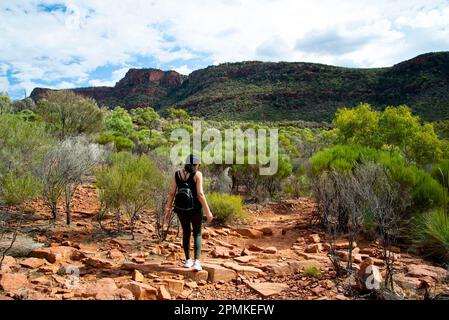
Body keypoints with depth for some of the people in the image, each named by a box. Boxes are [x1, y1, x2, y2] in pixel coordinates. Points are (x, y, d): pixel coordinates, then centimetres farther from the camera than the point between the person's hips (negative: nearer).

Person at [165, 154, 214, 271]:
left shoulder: (177, 174, 2)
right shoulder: (197, 174, -10)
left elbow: (172, 193, 1)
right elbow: (200, 194, -16)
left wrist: (168, 209, 8)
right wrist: (207, 211, -11)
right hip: (195, 207, -4)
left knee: (186, 233, 20)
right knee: (197, 234, 10)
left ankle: (188, 260, 27)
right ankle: (197, 262, -3)